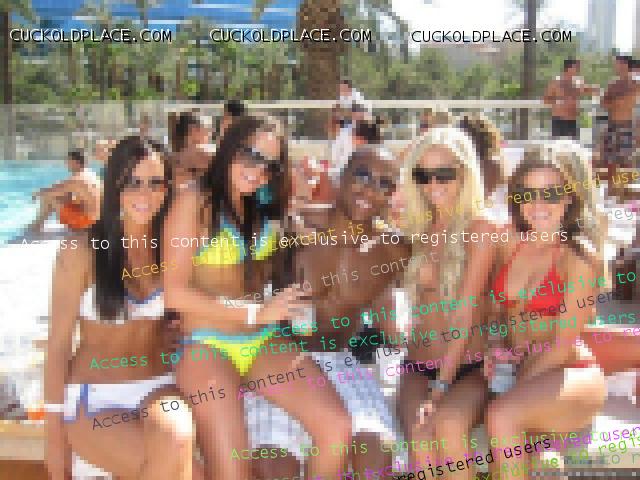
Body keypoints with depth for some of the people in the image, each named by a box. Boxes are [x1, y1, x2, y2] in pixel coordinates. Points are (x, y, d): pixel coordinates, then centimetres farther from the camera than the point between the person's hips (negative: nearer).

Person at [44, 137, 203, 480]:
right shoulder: (83, 252, -6)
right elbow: (58, 345, -4)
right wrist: (55, 432, -5)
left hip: (157, 389, 3)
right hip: (92, 398, -3)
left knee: (176, 442, -34)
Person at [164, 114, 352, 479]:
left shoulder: (266, 208, 14)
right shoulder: (195, 203, -5)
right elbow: (174, 293, -12)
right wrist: (255, 313, -12)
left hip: (265, 342, 6)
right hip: (208, 346, -5)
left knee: (338, 430, -12)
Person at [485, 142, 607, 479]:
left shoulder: (580, 258, -10)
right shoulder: (511, 242, 6)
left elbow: (563, 345, -11)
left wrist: (515, 385, -12)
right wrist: (493, 351, -1)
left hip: (568, 373, -5)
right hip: (510, 367, 5)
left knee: (502, 416, -35)